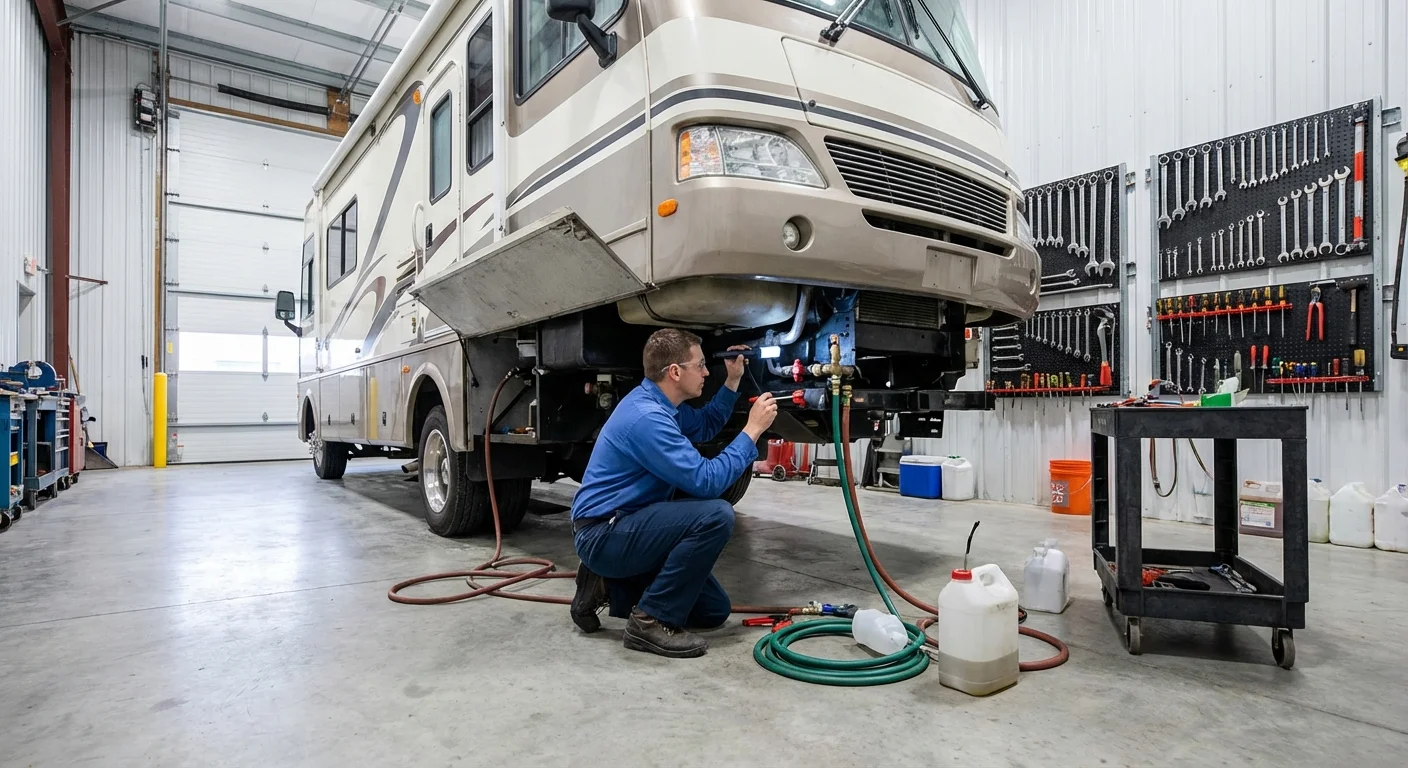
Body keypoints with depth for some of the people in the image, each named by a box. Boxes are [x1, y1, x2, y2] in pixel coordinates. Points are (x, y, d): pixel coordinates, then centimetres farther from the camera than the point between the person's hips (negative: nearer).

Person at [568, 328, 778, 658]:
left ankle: (609, 586, 13)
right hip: (603, 534, -10)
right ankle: (650, 620, -14)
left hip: (626, 528, 10)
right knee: (716, 515, -27)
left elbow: (704, 426, 25)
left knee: (713, 610, 8)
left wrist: (733, 381, 13)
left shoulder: (657, 401, 6)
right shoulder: (647, 417, -25)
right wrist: (753, 430, -18)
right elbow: (706, 481, -27)